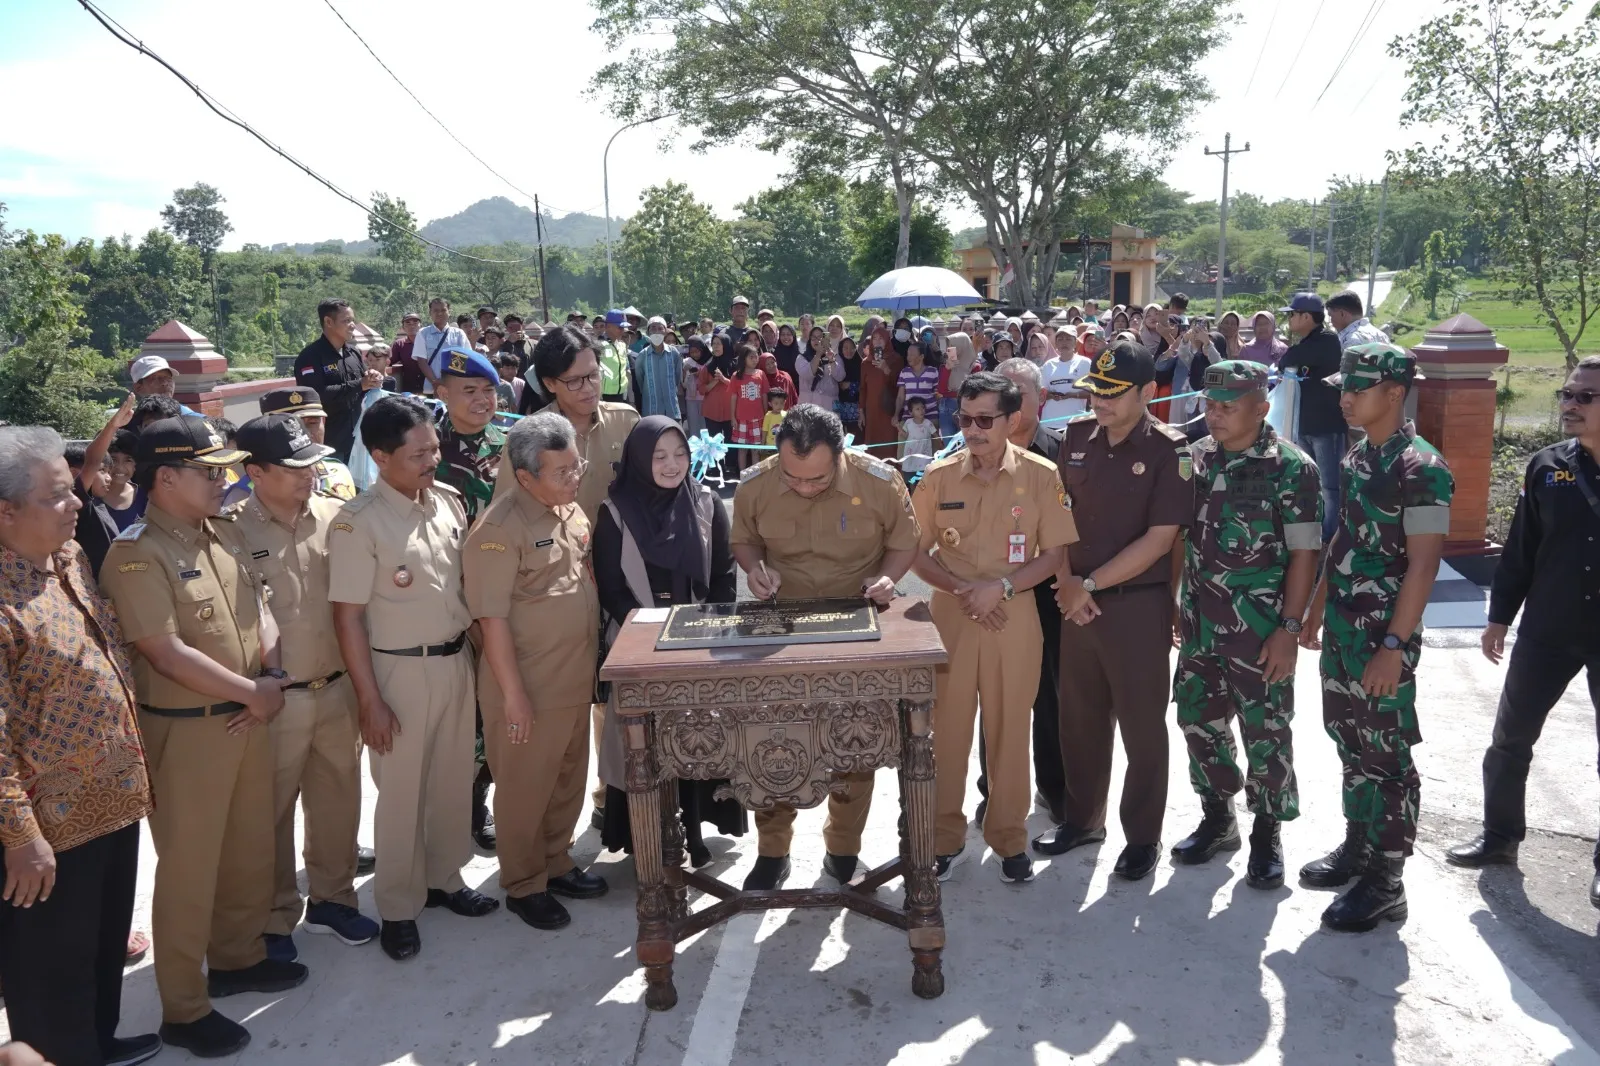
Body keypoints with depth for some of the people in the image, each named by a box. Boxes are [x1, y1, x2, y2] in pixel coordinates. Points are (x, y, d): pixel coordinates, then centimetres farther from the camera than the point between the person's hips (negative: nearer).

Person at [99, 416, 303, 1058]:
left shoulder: (226, 532, 5)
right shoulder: (137, 555, -18)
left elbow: (259, 604, 10)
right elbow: (166, 653, -22)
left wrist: (271, 678, -6)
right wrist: (251, 692, -14)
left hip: (249, 719, 7)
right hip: (185, 730, -7)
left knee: (250, 850, 19)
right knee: (189, 868, 5)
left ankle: (238, 958, 39)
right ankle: (184, 1010, 20)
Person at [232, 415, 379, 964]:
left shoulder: (337, 516, -2)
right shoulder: (231, 532, -13)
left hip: (338, 688, 4)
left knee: (337, 799, 17)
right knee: (271, 810, 11)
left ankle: (332, 897, 36)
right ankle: (275, 916, 30)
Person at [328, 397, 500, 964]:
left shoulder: (449, 501, 0)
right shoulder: (359, 523, -16)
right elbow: (348, 616, -14)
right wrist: (370, 700, -14)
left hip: (456, 660, 5)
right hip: (401, 670, -5)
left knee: (453, 778, 17)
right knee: (401, 791, 7)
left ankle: (444, 877, 36)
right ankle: (398, 907, 24)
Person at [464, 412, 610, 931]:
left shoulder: (571, 510, 6)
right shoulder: (500, 530, -19)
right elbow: (493, 619, -20)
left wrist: (593, 666, 16)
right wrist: (513, 694, -19)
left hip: (576, 681, 8)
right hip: (528, 689, -7)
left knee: (568, 782, 19)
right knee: (524, 789, 9)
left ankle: (556, 864, 38)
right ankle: (523, 885, 25)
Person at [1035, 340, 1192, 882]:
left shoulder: (1169, 451, -11)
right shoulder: (1077, 438, 4)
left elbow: (1159, 539, -15)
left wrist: (1091, 583, -14)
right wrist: (1066, 582, -4)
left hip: (1138, 605, -5)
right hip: (1078, 601, 5)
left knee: (1141, 725, 7)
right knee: (1079, 717, 15)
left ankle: (1143, 835, 23)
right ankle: (1082, 817, 33)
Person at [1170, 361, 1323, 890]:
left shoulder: (1291, 468, -11)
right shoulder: (1197, 458, 5)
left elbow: (1304, 553, -11)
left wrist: (1289, 628, -15)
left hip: (1260, 630, -5)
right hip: (1200, 623, 5)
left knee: (1265, 732, 5)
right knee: (1199, 719, 14)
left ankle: (1267, 834, 24)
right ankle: (1218, 820, 33)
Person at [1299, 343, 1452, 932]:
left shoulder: (1421, 468, -16)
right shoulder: (1357, 457, 9)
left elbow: (1423, 564, -19)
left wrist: (1394, 646, -21)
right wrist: (1316, 611, 17)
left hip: (1384, 636, -8)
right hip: (1342, 629, 8)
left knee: (1388, 755, 1)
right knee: (1350, 742, 18)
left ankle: (1385, 883, 12)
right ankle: (1358, 846, 33)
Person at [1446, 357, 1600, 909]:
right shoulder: (1548, 466, -3)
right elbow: (1521, 547, 3)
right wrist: (1499, 616, 6)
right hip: (1547, 630, 3)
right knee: (1511, 739, 12)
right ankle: (1500, 835, 31)